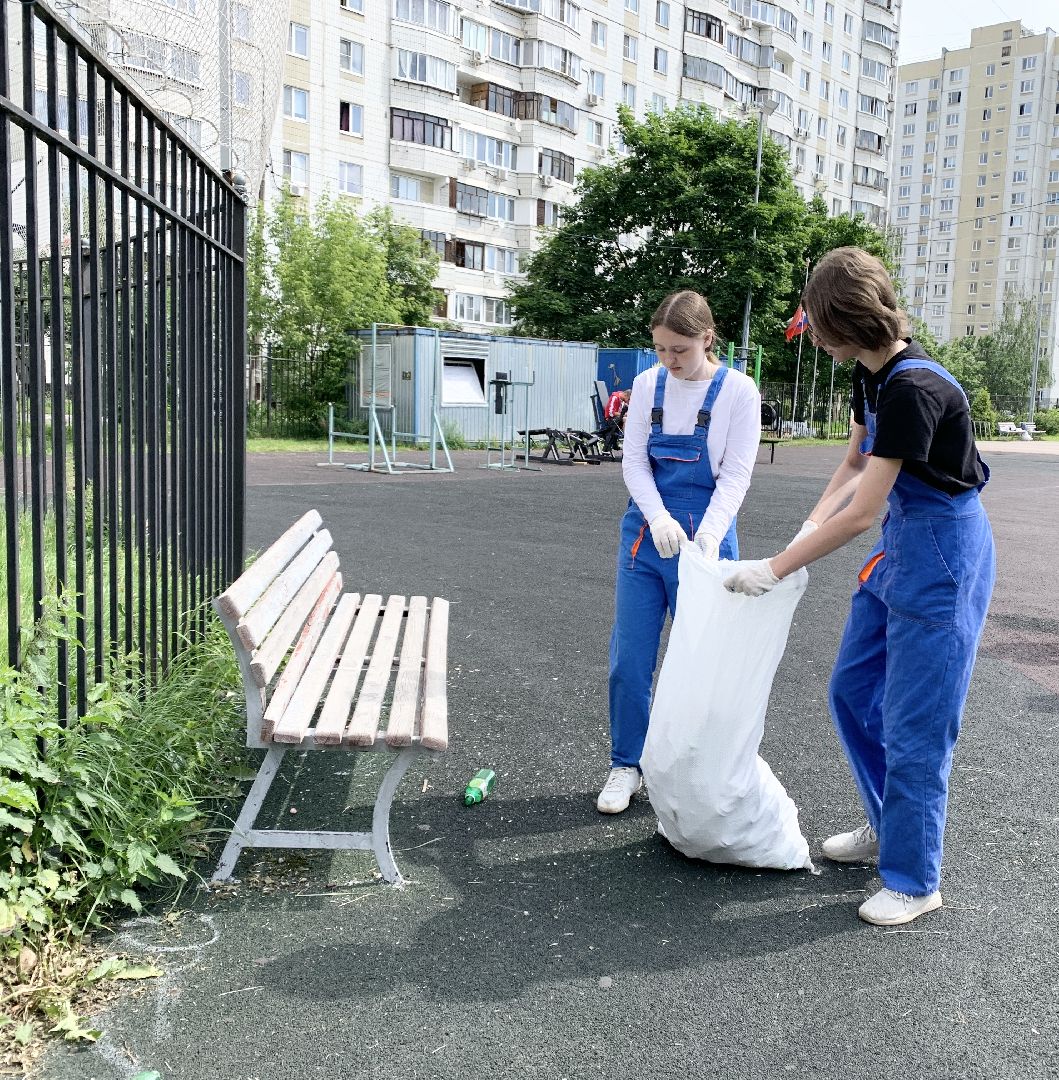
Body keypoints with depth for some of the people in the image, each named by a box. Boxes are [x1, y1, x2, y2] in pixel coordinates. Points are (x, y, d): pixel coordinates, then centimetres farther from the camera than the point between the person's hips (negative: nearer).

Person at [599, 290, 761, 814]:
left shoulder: (738, 390, -8)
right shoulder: (648, 384, 1)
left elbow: (736, 474, -10)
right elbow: (633, 460, -1)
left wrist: (708, 536, -24)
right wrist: (658, 518, -18)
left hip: (704, 538, -3)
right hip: (645, 530, 3)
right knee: (629, 658, 6)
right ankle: (627, 765, 22)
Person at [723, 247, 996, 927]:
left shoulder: (913, 389, -27)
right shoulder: (873, 375, 3)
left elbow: (860, 515, -25)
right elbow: (854, 467, 15)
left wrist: (775, 570, -18)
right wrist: (808, 532, 1)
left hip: (942, 556, -10)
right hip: (899, 546, 10)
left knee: (913, 728, 0)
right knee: (853, 691, 17)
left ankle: (914, 881, 17)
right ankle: (888, 827, 36)